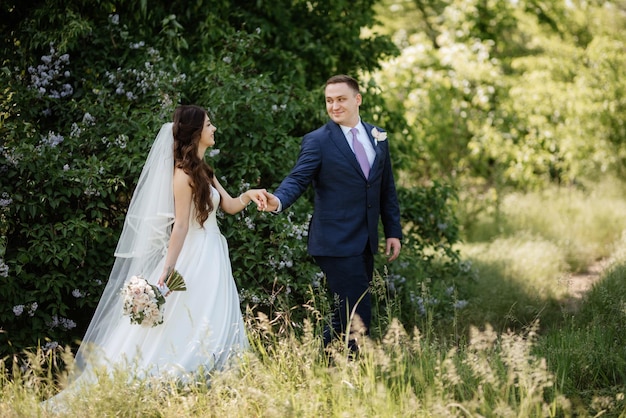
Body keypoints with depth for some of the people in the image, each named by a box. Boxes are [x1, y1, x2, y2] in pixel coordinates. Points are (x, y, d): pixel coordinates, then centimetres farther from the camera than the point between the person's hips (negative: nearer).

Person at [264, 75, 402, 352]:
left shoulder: (378, 137, 12)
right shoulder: (317, 141, -5)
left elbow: (387, 189, 16)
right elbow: (298, 179, -16)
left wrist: (394, 231, 11)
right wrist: (278, 201, -37)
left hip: (365, 244, 6)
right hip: (336, 244, -6)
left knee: (346, 315, 14)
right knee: (358, 318, -10)